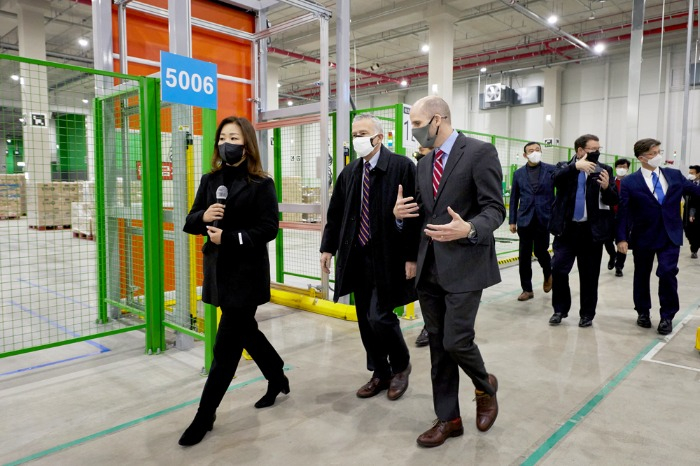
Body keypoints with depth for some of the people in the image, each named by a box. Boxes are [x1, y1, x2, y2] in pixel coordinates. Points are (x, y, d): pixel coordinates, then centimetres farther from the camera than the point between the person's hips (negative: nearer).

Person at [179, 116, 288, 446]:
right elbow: (190, 223, 7)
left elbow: (269, 229, -14)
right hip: (219, 269, 6)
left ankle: (205, 415, 13)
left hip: (247, 272, -6)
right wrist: (203, 217, -16)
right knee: (244, 330, 19)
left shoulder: (261, 184, -8)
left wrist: (229, 238, -23)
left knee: (226, 344, 0)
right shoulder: (209, 180, 8)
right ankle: (277, 379, 42)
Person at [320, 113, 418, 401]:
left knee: (380, 317, -6)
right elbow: (335, 213, 15)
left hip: (388, 257, -6)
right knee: (365, 320, 11)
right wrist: (328, 247, 11)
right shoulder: (349, 172, 10)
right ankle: (380, 373, 30)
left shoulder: (402, 167, -8)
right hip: (357, 257, 6)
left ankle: (401, 366, 23)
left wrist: (411, 256, -14)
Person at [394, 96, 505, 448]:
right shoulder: (424, 164, 14)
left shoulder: (480, 152, -7)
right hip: (429, 267, 7)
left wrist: (469, 230, -31)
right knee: (438, 345, 10)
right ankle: (448, 418, 24)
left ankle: (485, 387, 26)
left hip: (464, 265, -6)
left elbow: (495, 209, -12)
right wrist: (400, 213, -4)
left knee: (456, 340, -8)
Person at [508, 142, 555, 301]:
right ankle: (527, 289, 14)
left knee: (541, 251, 2)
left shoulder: (551, 170, 1)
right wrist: (512, 220, 4)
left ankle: (548, 274, 35)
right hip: (525, 219, 2)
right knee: (524, 256, 3)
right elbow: (514, 198, 8)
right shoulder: (518, 173, 7)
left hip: (544, 218, -2)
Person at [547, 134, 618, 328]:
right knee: (558, 269, -2)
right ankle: (560, 309, 16)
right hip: (566, 228, 0)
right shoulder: (564, 167, 4)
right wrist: (575, 166, -32)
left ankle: (587, 314, 21)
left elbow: (613, 201, 1)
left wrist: (606, 188, -20)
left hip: (592, 230, 0)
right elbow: (556, 179, -18)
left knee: (589, 275, 7)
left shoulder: (604, 170, 5)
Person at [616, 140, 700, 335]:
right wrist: (622, 238, -16)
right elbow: (623, 212, -9)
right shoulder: (630, 183, -6)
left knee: (667, 273, -10)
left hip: (670, 236, 1)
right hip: (643, 238, -1)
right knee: (642, 276, 11)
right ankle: (643, 312, 30)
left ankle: (667, 316, 7)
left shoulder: (675, 175, 5)